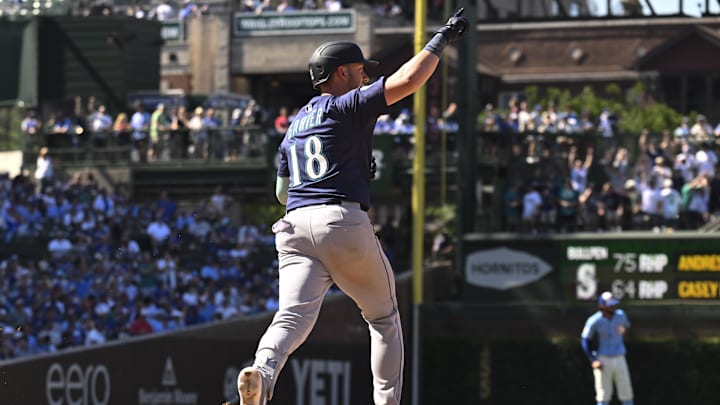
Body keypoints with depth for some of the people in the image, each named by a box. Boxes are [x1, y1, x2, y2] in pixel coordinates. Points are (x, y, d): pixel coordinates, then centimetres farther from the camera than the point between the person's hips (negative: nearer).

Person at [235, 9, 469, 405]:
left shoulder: (294, 127, 24)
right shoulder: (347, 106, 2)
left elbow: (282, 192, 27)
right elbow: (406, 80, -10)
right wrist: (442, 38, 1)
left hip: (294, 225, 6)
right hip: (343, 223, -5)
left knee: (294, 315, -13)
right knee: (384, 317, 13)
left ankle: (262, 371, -43)